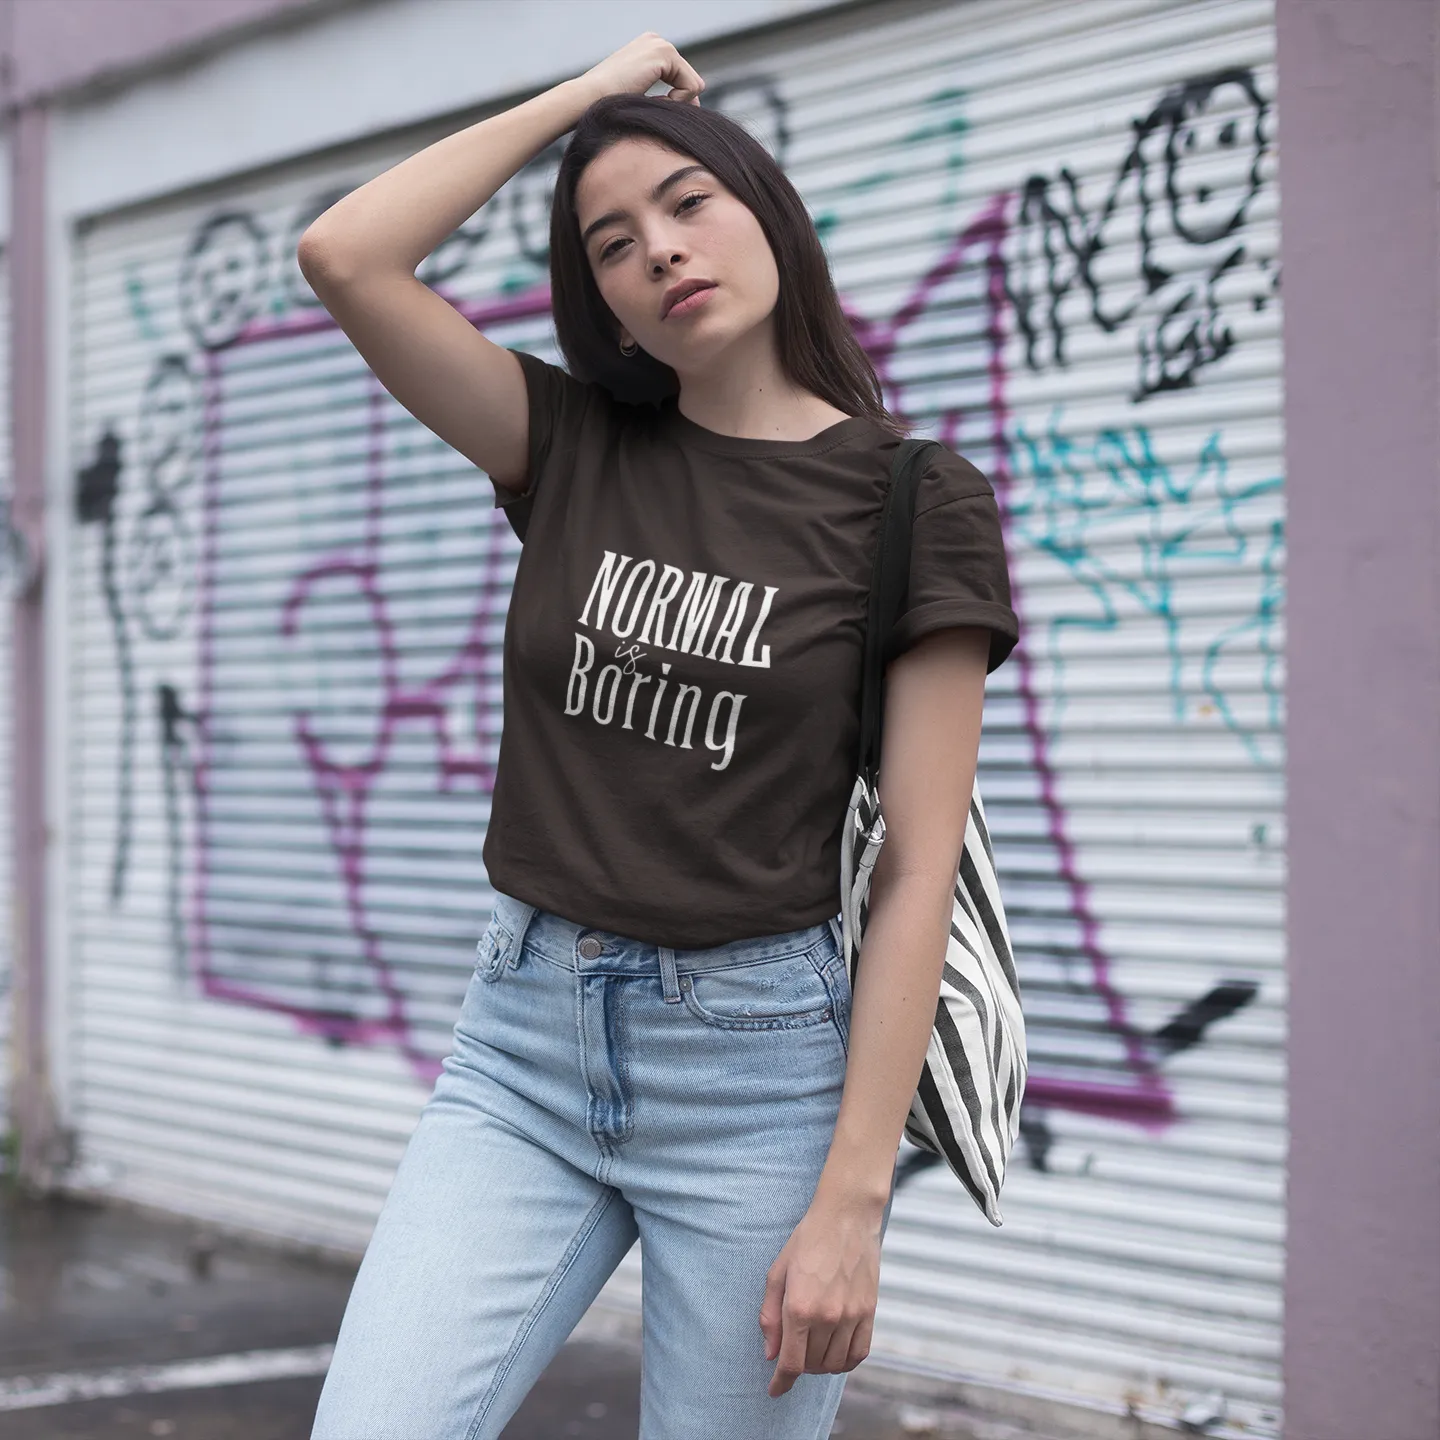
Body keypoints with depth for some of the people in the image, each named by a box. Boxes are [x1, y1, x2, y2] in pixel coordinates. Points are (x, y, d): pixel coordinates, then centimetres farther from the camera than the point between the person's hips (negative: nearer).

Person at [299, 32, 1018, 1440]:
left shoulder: (914, 499, -4)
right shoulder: (577, 449, 7)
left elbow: (915, 869, -8)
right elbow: (343, 256, -5)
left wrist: (853, 1195, -13)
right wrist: (585, 91, 2)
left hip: (758, 1060, -3)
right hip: (525, 1042, 3)